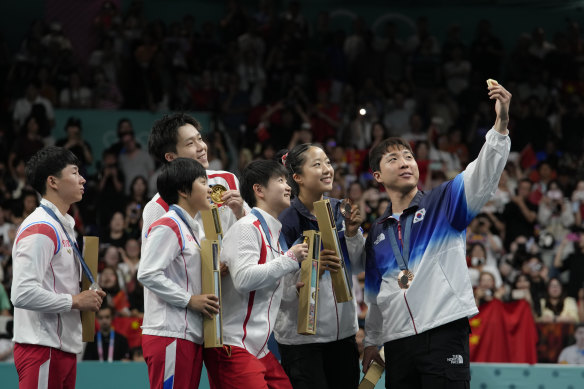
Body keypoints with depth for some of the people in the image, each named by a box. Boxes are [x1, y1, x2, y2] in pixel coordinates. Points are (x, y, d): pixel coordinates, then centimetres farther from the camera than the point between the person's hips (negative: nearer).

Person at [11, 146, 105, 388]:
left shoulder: (63, 226, 18)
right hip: (42, 349, -10)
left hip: (64, 347, 10)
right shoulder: (40, 229, -14)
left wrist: (88, 298, 9)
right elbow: (23, 293, -23)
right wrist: (75, 301, -16)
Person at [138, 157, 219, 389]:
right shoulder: (167, 227, -9)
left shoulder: (195, 230, 21)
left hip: (191, 335, 10)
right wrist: (189, 300, -16)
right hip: (169, 336, -10)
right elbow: (147, 274, -19)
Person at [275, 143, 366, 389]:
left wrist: (352, 234, -7)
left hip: (343, 330, 6)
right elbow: (282, 289, -17)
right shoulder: (287, 221, -12)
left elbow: (358, 268, 8)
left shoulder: (340, 210, 5)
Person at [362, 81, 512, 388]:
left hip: (444, 332, -5)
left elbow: (482, 175, -11)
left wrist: (501, 123, -25)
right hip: (397, 341, 5)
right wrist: (371, 341, 21)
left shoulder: (443, 202, 6)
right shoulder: (377, 233, 20)